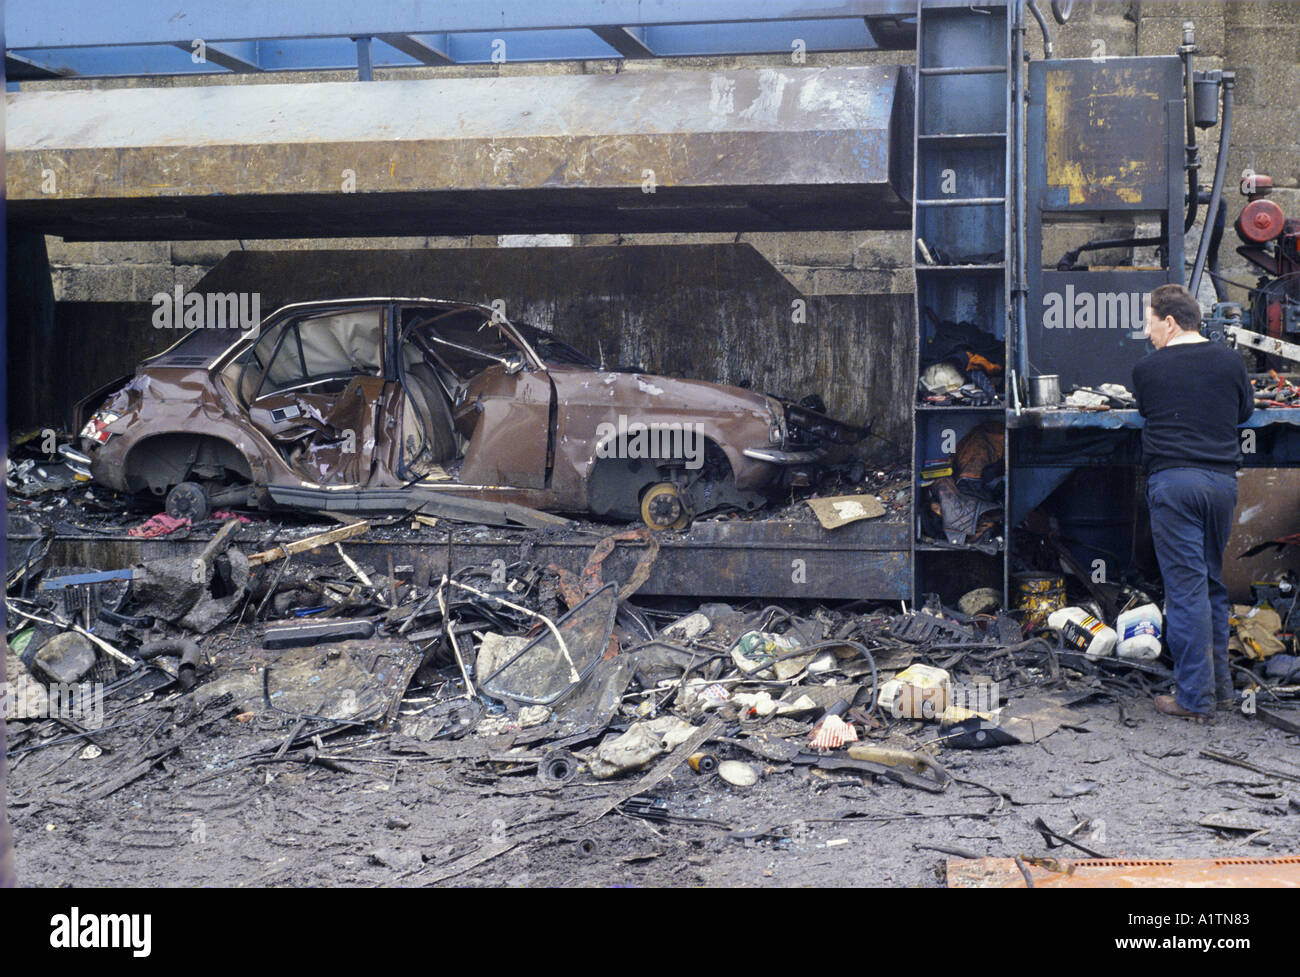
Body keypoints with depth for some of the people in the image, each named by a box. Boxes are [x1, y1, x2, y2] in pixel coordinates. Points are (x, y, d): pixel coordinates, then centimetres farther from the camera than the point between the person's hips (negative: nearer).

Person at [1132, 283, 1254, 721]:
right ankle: (1220, 685, 22)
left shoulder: (1146, 369, -2)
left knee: (1186, 588, -3)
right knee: (1213, 583, 16)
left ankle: (1194, 698, -1)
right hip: (1222, 480, 4)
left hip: (1172, 480, -4)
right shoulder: (1231, 361, 7)